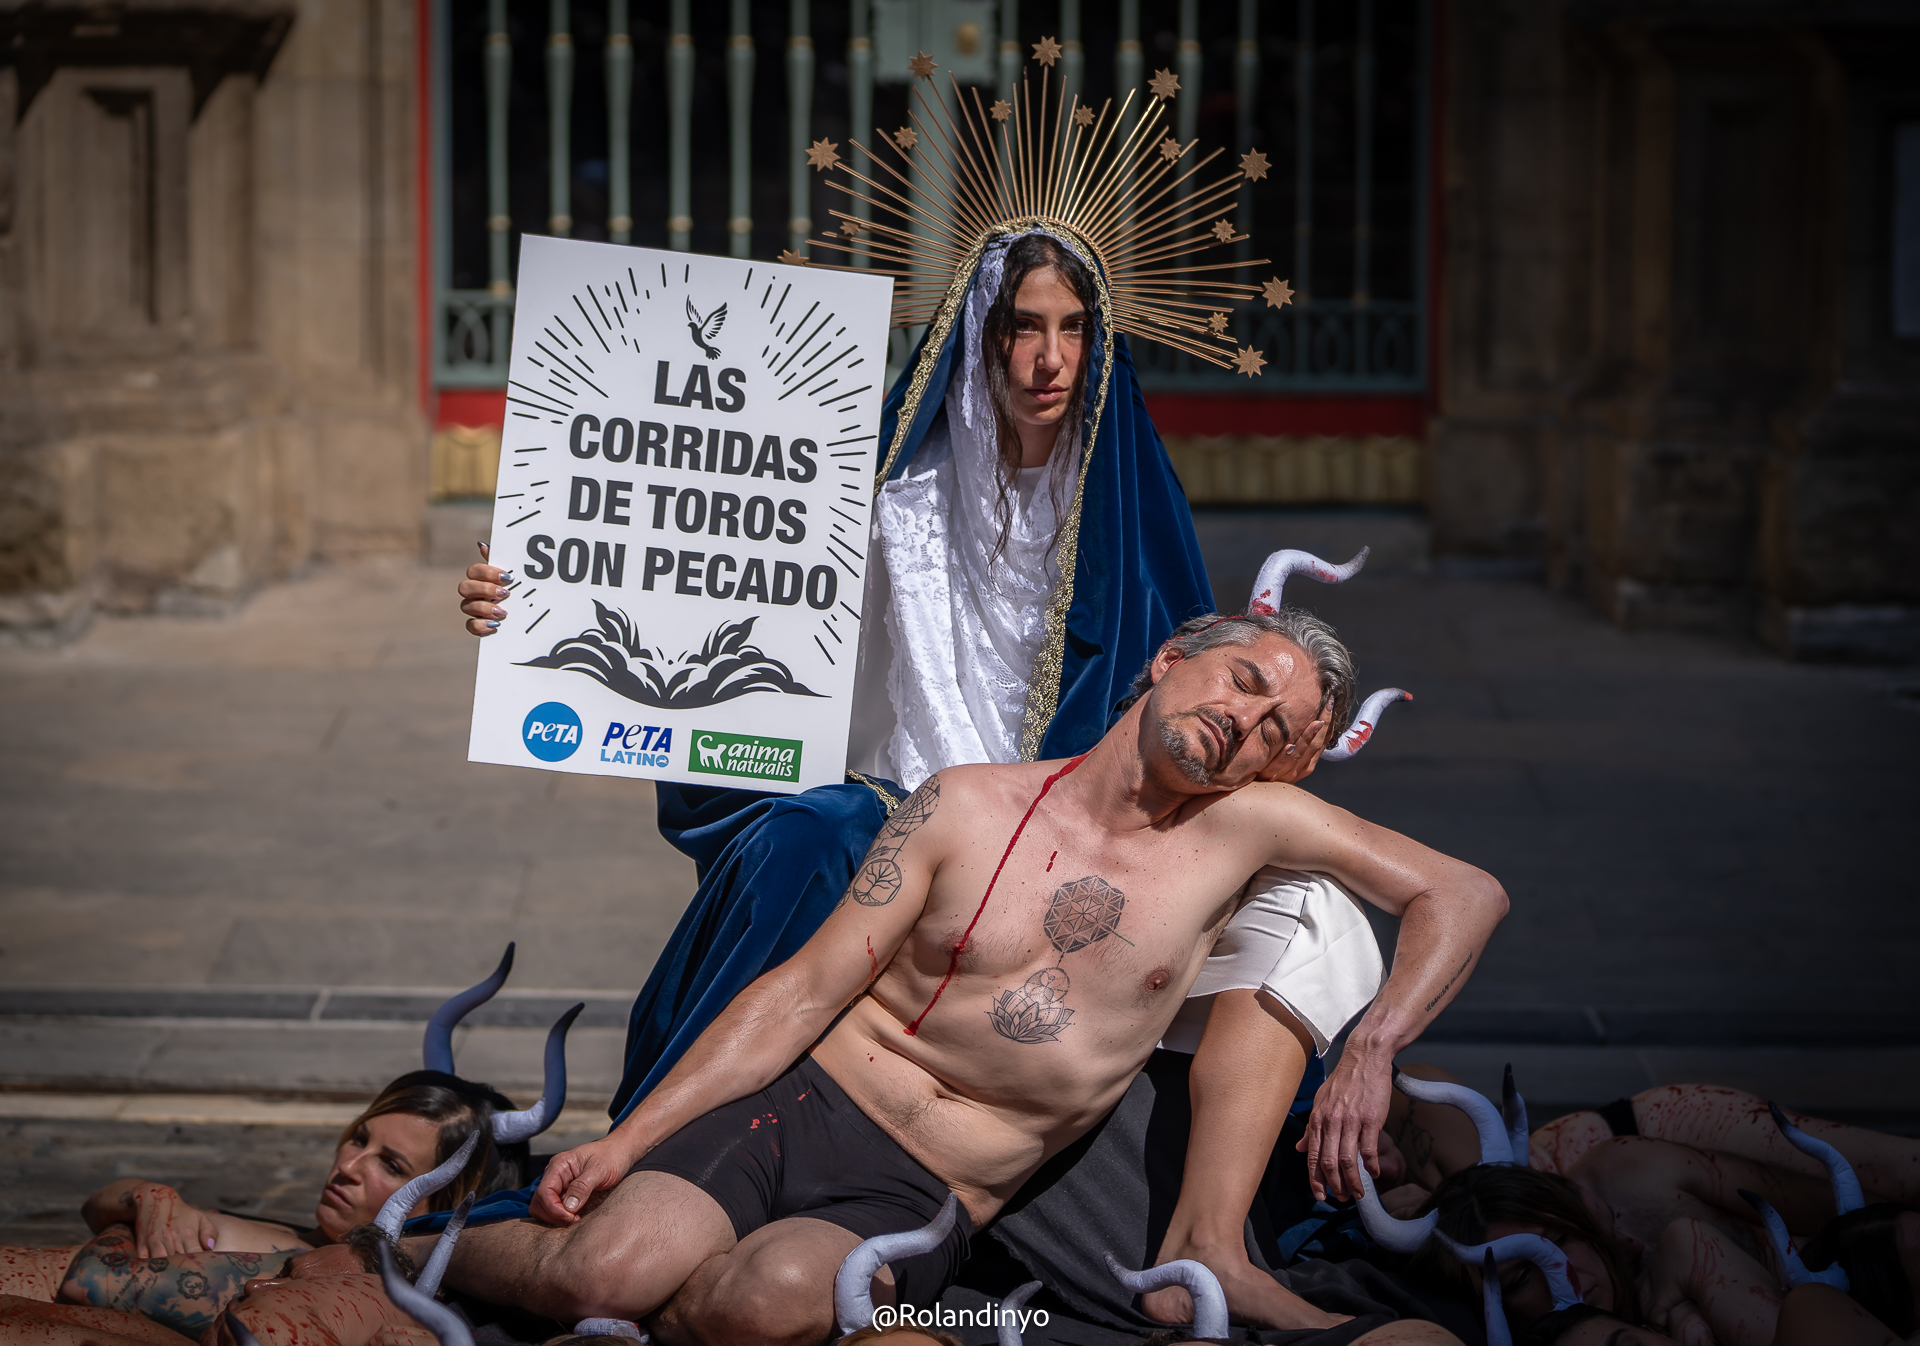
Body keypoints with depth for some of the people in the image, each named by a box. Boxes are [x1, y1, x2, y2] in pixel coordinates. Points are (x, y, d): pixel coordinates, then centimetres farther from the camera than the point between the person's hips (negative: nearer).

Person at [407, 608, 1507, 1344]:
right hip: (801, 1108, 0)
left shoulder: (1245, 826, 4)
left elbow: (1468, 895, 6)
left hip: (926, 1200, 0)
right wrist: (628, 1137, -6)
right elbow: (806, 992, 2)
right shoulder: (970, 806, 4)